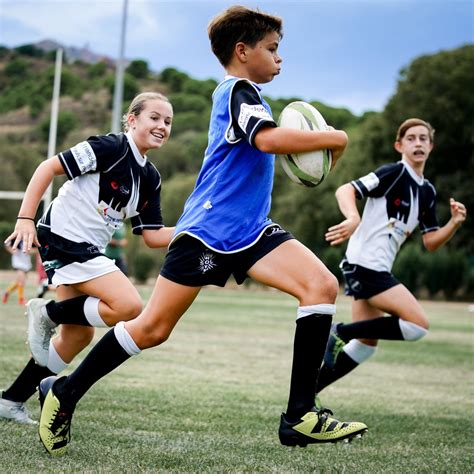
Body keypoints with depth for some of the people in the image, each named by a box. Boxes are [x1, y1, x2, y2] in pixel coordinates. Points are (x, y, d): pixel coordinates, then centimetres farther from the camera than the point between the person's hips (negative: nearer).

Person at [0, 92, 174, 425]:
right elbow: (50, 167, -16)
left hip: (87, 250, 9)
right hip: (63, 237, -9)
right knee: (129, 306, -20)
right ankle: (48, 313, -1)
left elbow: (152, 235, 10)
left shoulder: (150, 179, 10)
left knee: (78, 335, 12)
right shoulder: (112, 147, -14)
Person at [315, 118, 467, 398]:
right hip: (365, 263, -9)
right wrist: (353, 219, -37)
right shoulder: (395, 173, -9)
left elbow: (431, 242, 15)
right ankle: (342, 332, -7)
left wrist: (455, 223, -2)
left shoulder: (428, 192, 15)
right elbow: (345, 190, -18)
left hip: (377, 269, 9)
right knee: (419, 324, -14)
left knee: (366, 343, 11)